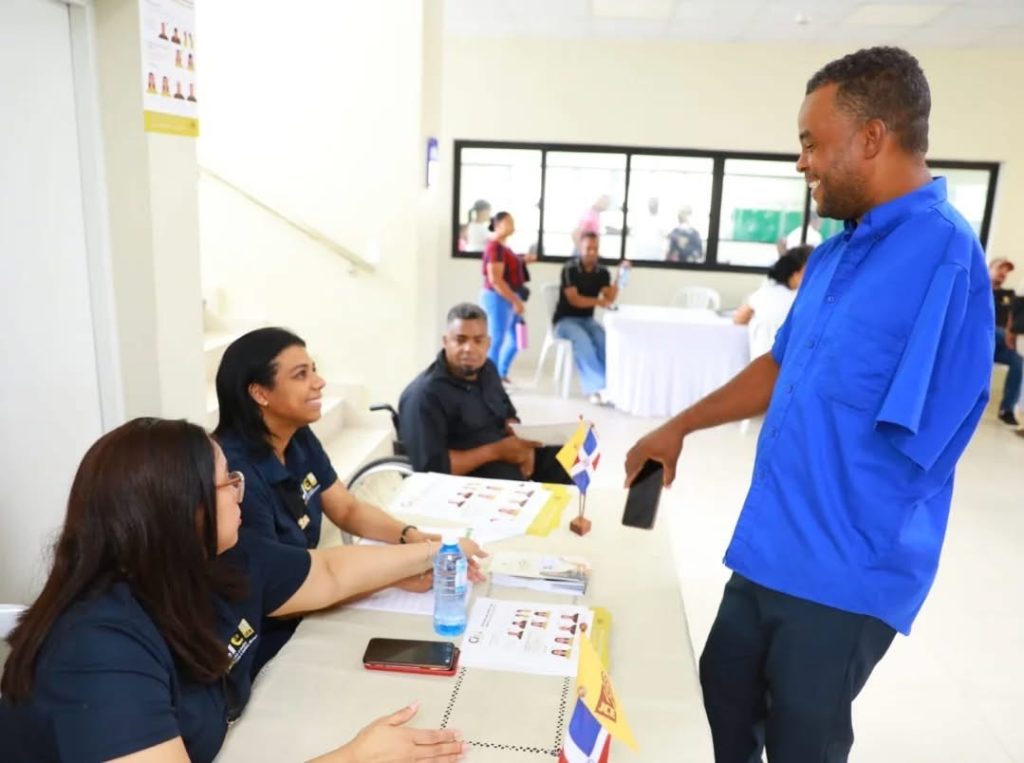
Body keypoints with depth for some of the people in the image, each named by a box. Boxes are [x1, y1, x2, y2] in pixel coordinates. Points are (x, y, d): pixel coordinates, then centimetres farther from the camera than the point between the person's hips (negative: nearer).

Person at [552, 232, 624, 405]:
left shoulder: (602, 272, 4)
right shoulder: (570, 269, -10)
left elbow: (610, 298, -10)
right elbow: (574, 299, -18)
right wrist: (597, 301, -30)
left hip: (587, 320, 4)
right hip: (565, 320, -4)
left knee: (606, 340, -28)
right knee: (583, 341, -36)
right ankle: (598, 386, -36)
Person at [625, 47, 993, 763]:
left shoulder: (942, 254, -21)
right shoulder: (838, 252, 7)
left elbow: (909, 435, -21)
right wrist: (677, 428, 16)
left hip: (846, 569, -8)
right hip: (775, 545, 8)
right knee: (726, 688, 23)